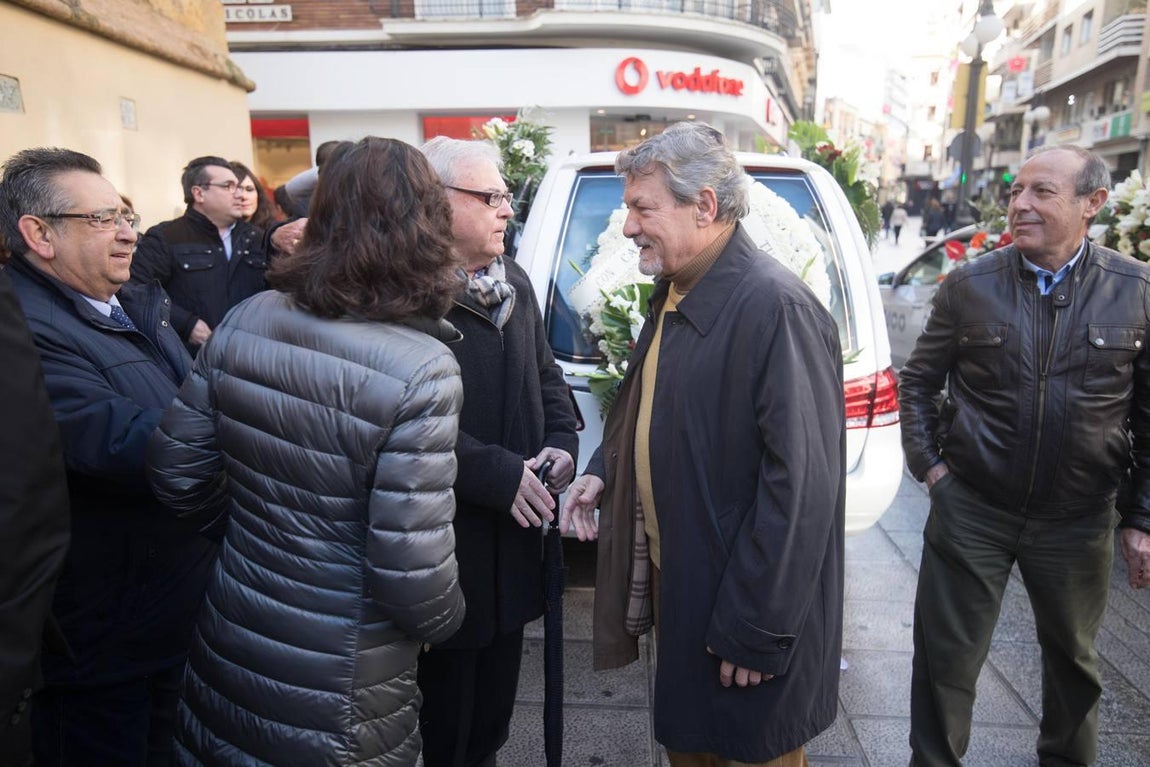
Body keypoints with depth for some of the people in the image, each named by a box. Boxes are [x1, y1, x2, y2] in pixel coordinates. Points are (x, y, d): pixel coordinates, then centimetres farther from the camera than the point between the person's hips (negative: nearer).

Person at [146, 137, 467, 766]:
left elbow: (176, 473, 0)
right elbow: (412, 572, -24)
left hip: (225, 648, 5)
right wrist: (445, 620, -2)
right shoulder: (420, 369, -26)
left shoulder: (245, 321, -8)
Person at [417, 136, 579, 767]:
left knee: (499, 681, 23)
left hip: (515, 524, 8)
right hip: (449, 534, -7)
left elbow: (545, 373, 17)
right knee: (448, 695, 12)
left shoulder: (514, 283, 10)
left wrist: (562, 441, 0)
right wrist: (497, 475, -21)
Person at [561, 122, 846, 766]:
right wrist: (604, 472, 2)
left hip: (746, 616, -8)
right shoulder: (675, 292, 5)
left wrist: (755, 632, -21)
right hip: (676, 586, 8)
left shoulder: (776, 308, -24)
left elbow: (800, 487, -26)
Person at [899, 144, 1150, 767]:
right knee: (946, 658, 8)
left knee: (1073, 658, 23)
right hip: (971, 510, -1)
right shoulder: (969, 285, -5)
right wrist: (928, 463, -3)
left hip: (1078, 521, 2)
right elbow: (917, 382, 5)